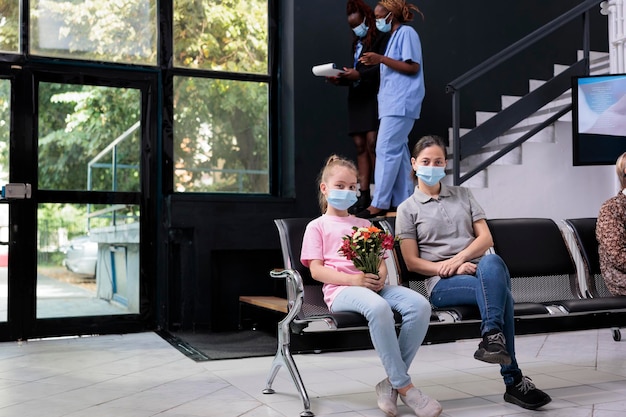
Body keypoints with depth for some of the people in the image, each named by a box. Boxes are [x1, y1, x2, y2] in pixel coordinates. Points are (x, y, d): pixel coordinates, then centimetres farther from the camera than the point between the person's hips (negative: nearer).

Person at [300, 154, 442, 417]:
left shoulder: (363, 224, 30)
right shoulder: (317, 226, 13)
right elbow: (316, 270, 0)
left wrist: (380, 275, -5)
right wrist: (353, 279, -16)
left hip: (372, 285, 6)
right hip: (340, 289, -5)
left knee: (420, 305, -25)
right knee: (378, 307, -40)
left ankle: (392, 383, -20)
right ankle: (404, 387, -29)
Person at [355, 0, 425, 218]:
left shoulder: (407, 32, -6)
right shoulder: (395, 35, 22)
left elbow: (413, 67, -14)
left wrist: (381, 59, -16)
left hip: (401, 103, -10)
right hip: (394, 103, 10)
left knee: (385, 150, -12)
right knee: (398, 151, 7)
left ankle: (379, 204, -11)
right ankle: (402, 203, 9)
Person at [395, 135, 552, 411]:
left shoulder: (463, 195, 21)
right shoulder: (407, 209, 10)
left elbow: (486, 238, 10)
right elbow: (412, 262, 2)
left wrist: (459, 258, -10)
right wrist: (451, 269, -13)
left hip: (478, 269, 3)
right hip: (442, 284, -3)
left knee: (492, 263, -36)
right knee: (500, 291, -33)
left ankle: (492, 337, -38)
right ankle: (514, 380, -32)